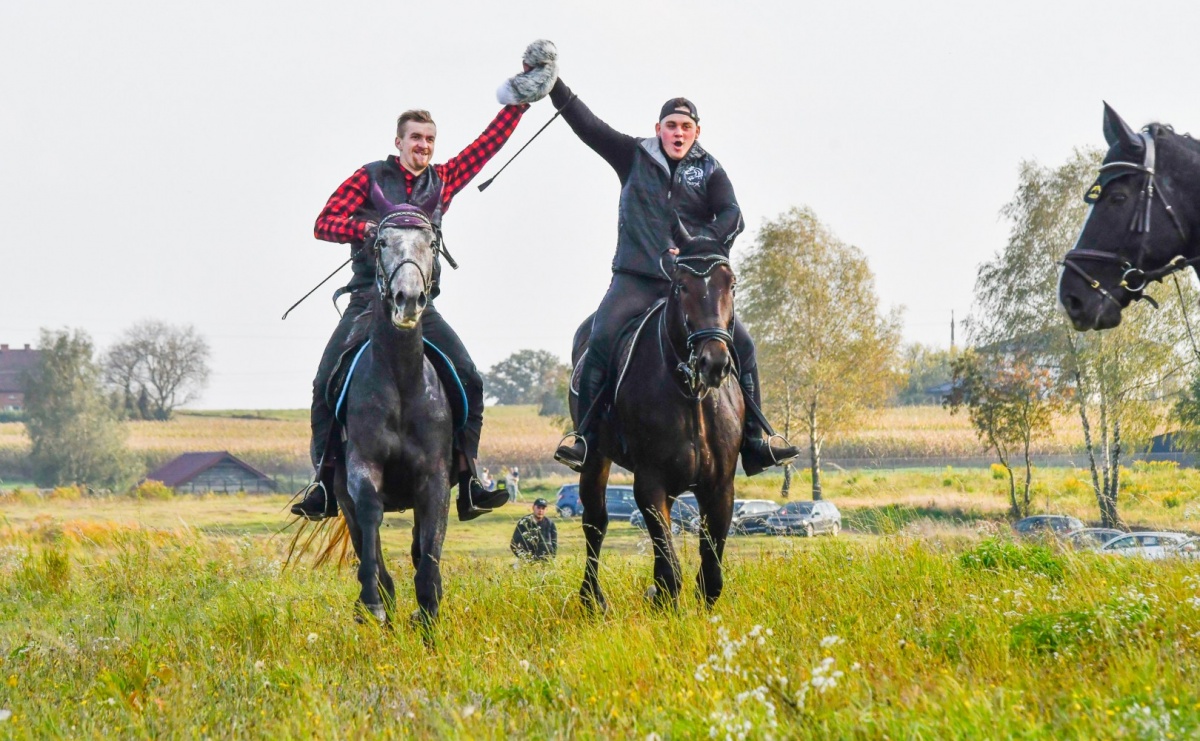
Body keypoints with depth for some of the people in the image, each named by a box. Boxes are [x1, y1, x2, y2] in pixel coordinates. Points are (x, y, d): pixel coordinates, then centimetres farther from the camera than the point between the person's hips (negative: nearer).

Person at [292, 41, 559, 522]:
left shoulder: (442, 181, 13)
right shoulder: (369, 178, 3)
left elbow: (487, 144, 15)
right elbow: (325, 223, -3)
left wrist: (518, 103, 13)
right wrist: (368, 228, -20)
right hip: (369, 297, -2)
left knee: (469, 380, -12)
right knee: (327, 383, -15)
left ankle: (467, 482, -10)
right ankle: (325, 485, -9)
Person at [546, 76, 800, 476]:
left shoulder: (709, 170, 9)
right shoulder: (635, 156, 9)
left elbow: (731, 216, -5)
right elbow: (585, 122, 4)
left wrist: (700, 247, -23)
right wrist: (554, 86, -7)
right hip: (635, 278, -1)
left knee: (740, 342, -11)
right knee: (602, 338, -24)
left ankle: (755, 438, 0)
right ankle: (584, 435, -16)